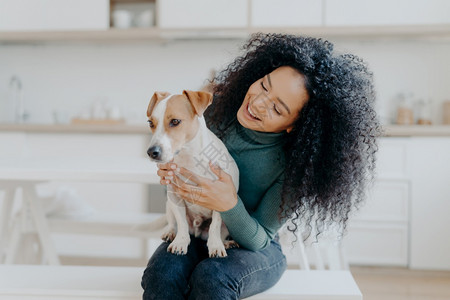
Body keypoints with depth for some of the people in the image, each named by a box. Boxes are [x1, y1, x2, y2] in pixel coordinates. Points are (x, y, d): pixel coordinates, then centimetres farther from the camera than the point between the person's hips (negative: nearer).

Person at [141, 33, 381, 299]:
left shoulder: (293, 166, -20)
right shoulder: (217, 107, -11)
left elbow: (259, 240, -15)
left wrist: (229, 206, -35)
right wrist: (171, 172, -17)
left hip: (256, 250, -2)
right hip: (196, 237, 3)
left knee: (211, 277, -36)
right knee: (161, 274, -31)